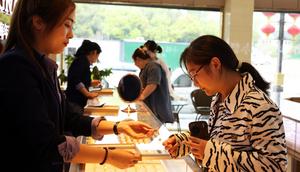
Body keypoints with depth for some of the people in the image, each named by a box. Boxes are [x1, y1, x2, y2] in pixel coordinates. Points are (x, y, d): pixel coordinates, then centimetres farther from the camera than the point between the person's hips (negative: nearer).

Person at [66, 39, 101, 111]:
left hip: (77, 101, 9)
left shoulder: (80, 60, 18)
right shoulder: (83, 60, -9)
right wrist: (88, 94, -13)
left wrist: (90, 83, 32)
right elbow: (76, 81, -20)